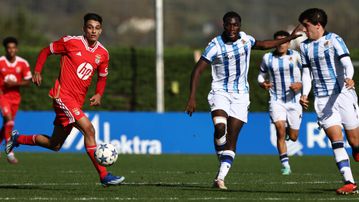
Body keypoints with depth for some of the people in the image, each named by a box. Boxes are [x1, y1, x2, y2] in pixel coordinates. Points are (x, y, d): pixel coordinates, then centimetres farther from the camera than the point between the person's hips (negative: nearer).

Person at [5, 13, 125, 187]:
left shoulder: (103, 54, 6)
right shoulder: (71, 42, -7)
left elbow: (102, 76, 22)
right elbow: (46, 51, 6)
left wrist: (98, 94, 5)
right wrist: (37, 71, -4)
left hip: (77, 101, 7)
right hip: (63, 95, -7)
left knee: (55, 145, 14)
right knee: (88, 129, -23)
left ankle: (17, 139, 37)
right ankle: (104, 175, -22)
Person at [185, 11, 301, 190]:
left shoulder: (245, 38, 2)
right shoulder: (215, 46, -13)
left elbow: (263, 45, 24)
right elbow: (197, 70, -13)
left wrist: (289, 38, 24)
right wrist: (192, 98, -21)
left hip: (240, 94, 3)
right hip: (220, 92, -3)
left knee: (232, 137, -5)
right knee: (220, 127, -28)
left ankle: (220, 178, -7)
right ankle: (222, 160, -4)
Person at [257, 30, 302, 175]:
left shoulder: (296, 56, -2)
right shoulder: (267, 58, 4)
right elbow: (262, 74, 18)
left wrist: (301, 84, -17)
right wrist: (262, 83, -4)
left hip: (294, 99, 0)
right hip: (276, 100, 0)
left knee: (293, 137, 5)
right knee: (280, 128, -21)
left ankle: (290, 129, 45)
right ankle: (285, 164, -12)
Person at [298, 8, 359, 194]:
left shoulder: (333, 40, -4)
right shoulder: (305, 47, 12)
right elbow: (307, 73, 15)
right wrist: (305, 94, 0)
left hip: (343, 94, -3)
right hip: (322, 100, 3)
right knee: (335, 140, -10)